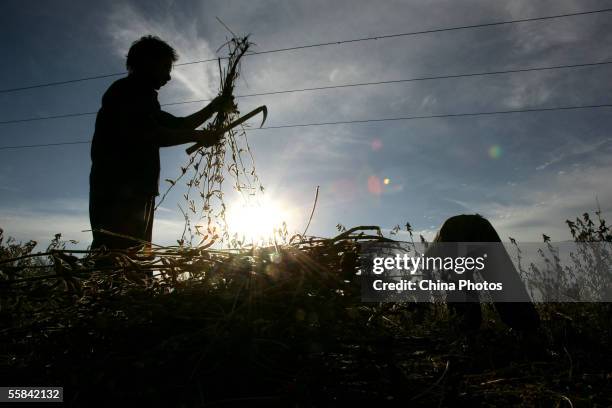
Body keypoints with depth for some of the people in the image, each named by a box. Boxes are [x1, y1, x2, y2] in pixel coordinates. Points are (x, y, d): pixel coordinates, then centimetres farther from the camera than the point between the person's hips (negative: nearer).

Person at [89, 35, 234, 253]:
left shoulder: (140, 96, 29)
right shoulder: (126, 90, 0)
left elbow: (177, 125, 31)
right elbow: (151, 136, -14)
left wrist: (213, 108, 25)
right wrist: (197, 136, -6)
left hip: (133, 191, 9)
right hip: (118, 191, -9)